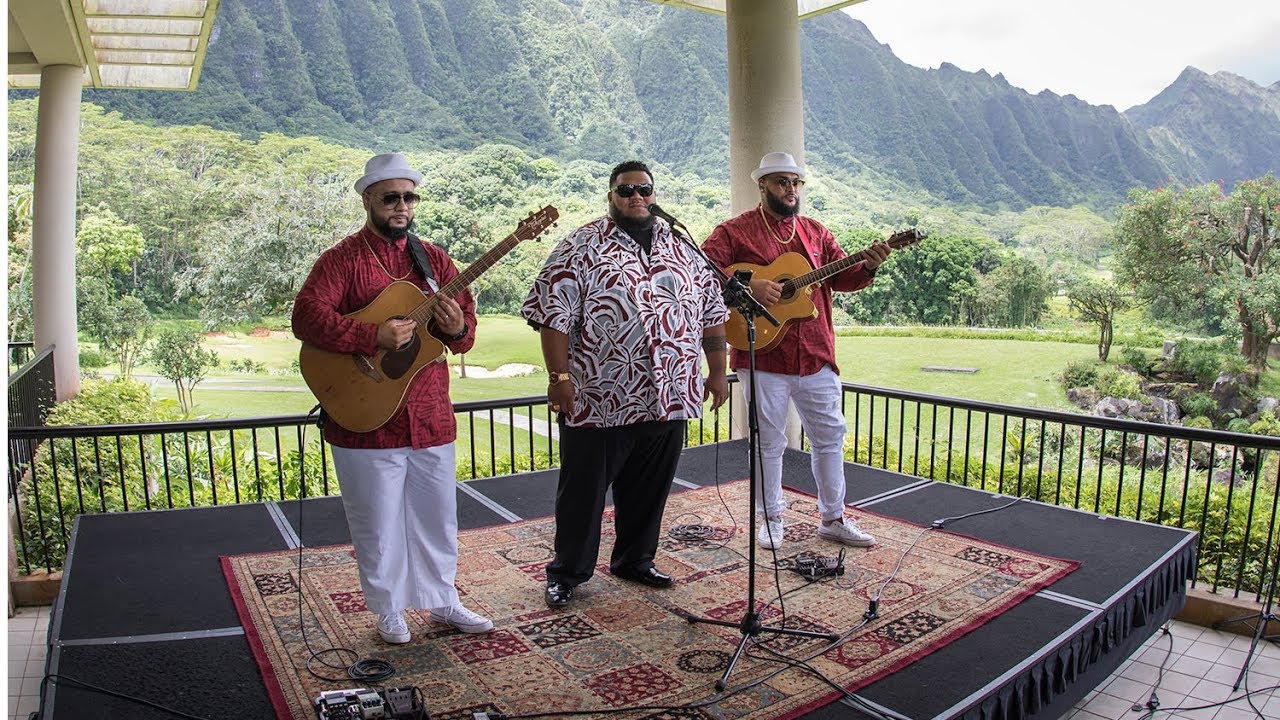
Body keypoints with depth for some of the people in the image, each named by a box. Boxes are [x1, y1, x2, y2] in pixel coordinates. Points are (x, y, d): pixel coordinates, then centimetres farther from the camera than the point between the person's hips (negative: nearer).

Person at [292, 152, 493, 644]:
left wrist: (458, 329, -16)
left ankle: (441, 600, 35)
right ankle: (389, 609, 31)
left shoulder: (433, 259, 9)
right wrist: (375, 336, -27)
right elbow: (306, 317, -19)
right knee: (378, 523, 10)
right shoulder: (343, 259, -5)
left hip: (430, 416, 4)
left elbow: (466, 330, 8)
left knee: (438, 515, 16)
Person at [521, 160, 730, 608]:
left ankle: (635, 560, 36)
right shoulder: (582, 247, -4)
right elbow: (554, 314, -9)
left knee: (649, 490, 16)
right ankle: (567, 572, 25)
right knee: (583, 489, 8)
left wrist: (717, 372, 11)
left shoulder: (682, 249, 12)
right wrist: (559, 376, -14)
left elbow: (711, 312, 15)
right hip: (598, 399, -4)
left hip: (669, 398, 5)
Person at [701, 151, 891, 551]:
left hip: (816, 356, 5)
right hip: (763, 357, -5)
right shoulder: (735, 231, -2)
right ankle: (771, 519, 25)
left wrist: (867, 267, -10)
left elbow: (841, 277, 10)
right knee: (769, 442, 8)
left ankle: (833, 519, 28)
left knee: (830, 436, 12)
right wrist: (747, 286, -23)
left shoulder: (816, 232, 14)